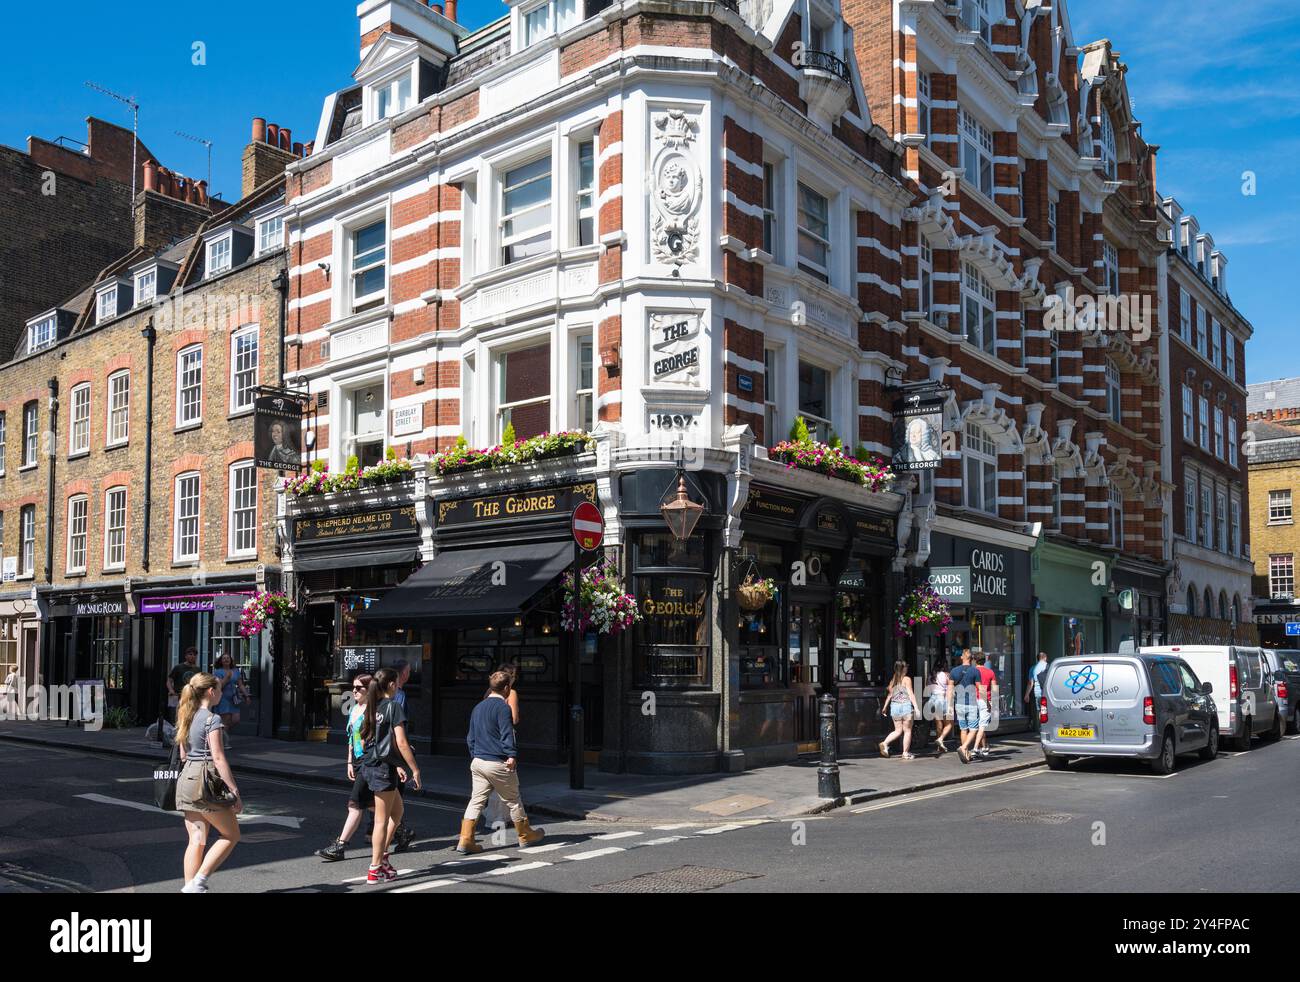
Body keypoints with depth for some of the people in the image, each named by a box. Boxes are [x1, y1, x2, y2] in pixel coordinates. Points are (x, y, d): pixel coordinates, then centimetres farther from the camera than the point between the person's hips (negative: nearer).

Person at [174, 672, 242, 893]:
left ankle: (189, 887, 7)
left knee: (197, 840, 10)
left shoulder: (186, 717, 12)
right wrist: (235, 792, -16)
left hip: (186, 778, 8)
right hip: (205, 778, -8)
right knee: (231, 835, 6)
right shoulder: (212, 719, -13)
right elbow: (218, 758, -17)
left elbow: (183, 754, 18)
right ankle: (199, 880, -3)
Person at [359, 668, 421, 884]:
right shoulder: (394, 706, -13)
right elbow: (401, 742, -19)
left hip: (369, 766, 8)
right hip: (384, 768, -8)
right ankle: (375, 869, 5)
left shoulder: (370, 708, 10)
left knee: (397, 810, 21)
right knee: (382, 820, 0)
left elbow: (363, 742, 15)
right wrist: (414, 769, -14)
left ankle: (382, 855, 19)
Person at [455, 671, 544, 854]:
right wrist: (511, 755, -24)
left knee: (476, 801, 6)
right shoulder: (502, 706, -10)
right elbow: (507, 732, -20)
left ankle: (465, 840, -2)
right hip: (497, 763, -7)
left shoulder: (478, 707, 14)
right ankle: (525, 836, 22)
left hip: (478, 762, 7)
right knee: (513, 801, 8)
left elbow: (470, 737, 19)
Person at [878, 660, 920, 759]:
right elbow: (911, 694, -10)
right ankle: (906, 753, 6)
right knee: (907, 730, 5)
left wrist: (885, 707, 18)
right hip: (905, 706, -5)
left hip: (894, 707, 5)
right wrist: (916, 707, -12)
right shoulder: (907, 679, -5)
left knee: (898, 730, 14)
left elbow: (889, 695, 11)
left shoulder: (892, 681, 10)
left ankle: (884, 743, -4)